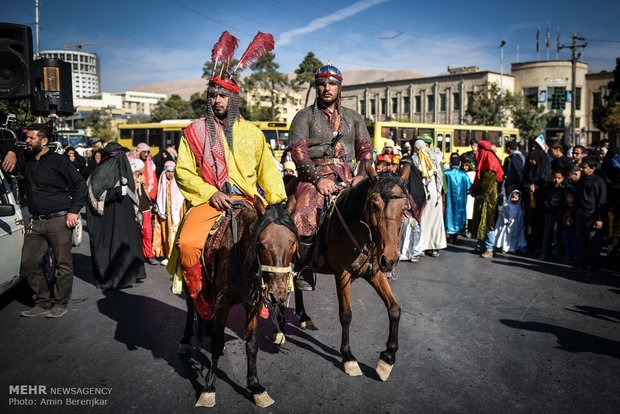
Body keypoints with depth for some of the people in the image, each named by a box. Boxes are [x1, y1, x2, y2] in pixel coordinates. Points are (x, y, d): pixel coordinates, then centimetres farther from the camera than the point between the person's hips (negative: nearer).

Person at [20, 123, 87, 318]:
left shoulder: (58, 161, -4)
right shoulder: (26, 159, 12)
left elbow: (80, 184, -5)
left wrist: (74, 211, -10)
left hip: (58, 221, -6)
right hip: (35, 223, 7)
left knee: (63, 263, -1)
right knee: (29, 262, 5)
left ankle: (60, 304, 12)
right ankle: (44, 303, 17)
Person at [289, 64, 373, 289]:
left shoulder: (353, 117, 19)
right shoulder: (304, 116, 7)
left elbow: (365, 149, 14)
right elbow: (297, 151, -5)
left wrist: (361, 175, -5)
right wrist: (318, 179, -17)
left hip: (347, 177, 4)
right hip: (314, 177, -3)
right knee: (305, 215, -32)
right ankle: (305, 267, -12)